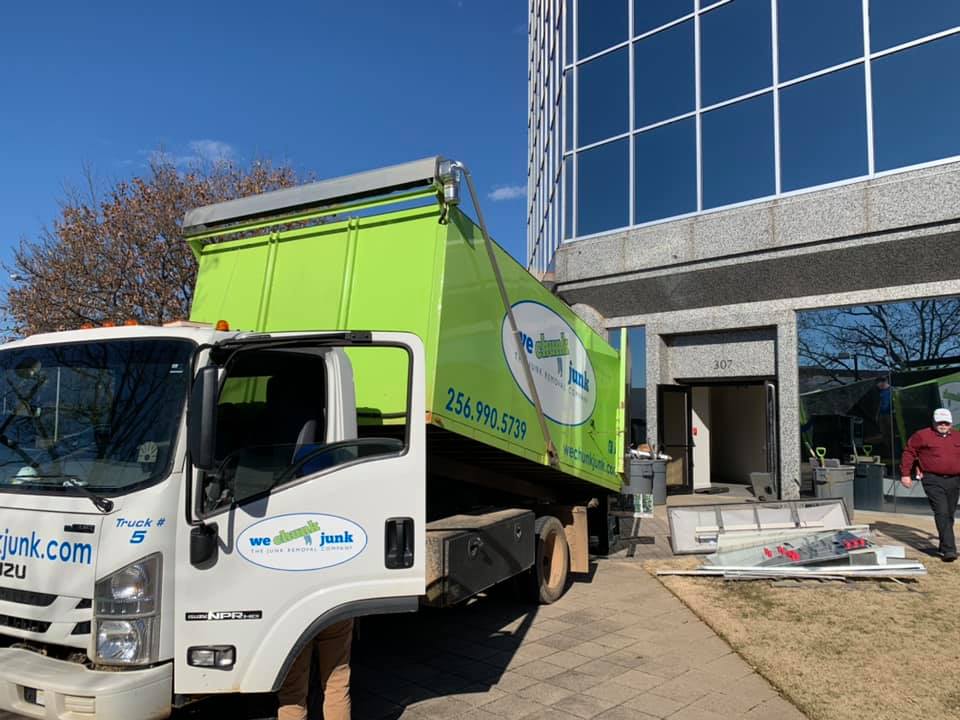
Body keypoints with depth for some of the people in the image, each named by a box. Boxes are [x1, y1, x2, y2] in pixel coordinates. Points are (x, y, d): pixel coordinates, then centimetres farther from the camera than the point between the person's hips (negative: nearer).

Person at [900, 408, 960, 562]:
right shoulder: (922, 435, -1)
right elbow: (909, 452, 1)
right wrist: (905, 474, -2)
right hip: (933, 481, -5)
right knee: (941, 513, -15)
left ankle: (944, 547, 25)